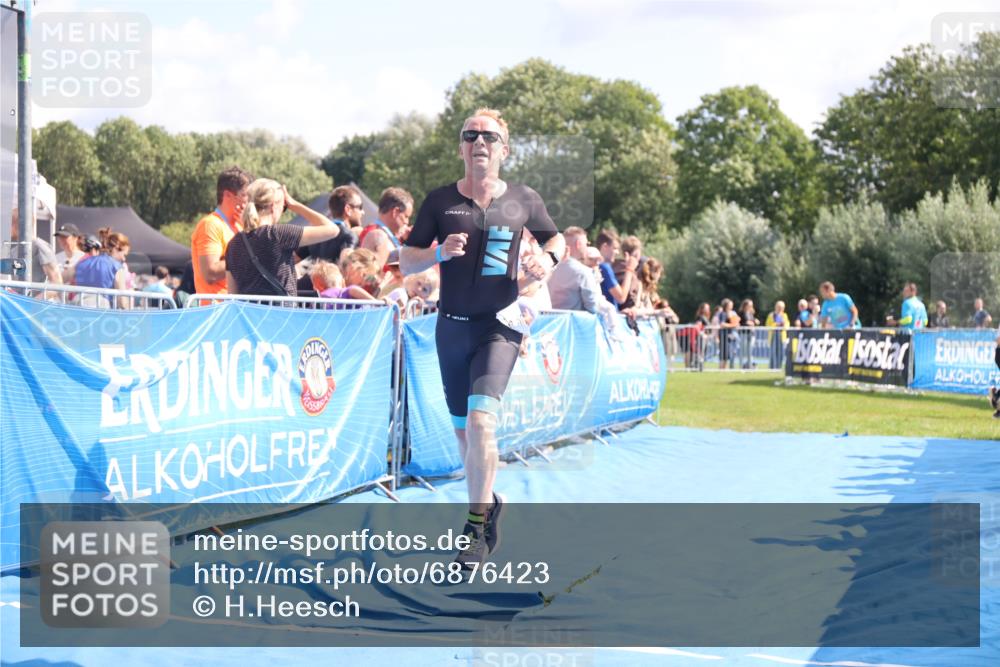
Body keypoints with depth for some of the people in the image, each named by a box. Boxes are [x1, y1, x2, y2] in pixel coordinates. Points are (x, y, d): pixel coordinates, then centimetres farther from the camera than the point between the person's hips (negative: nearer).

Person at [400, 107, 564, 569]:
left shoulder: (523, 200, 2)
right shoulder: (440, 201, 2)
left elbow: (555, 237, 19)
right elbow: (405, 262, 4)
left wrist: (548, 257, -4)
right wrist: (439, 253, -16)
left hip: (499, 326, -3)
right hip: (452, 326, 3)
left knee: (481, 418, -21)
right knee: (462, 428, 12)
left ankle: (477, 524, -11)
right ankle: (487, 502, 36)